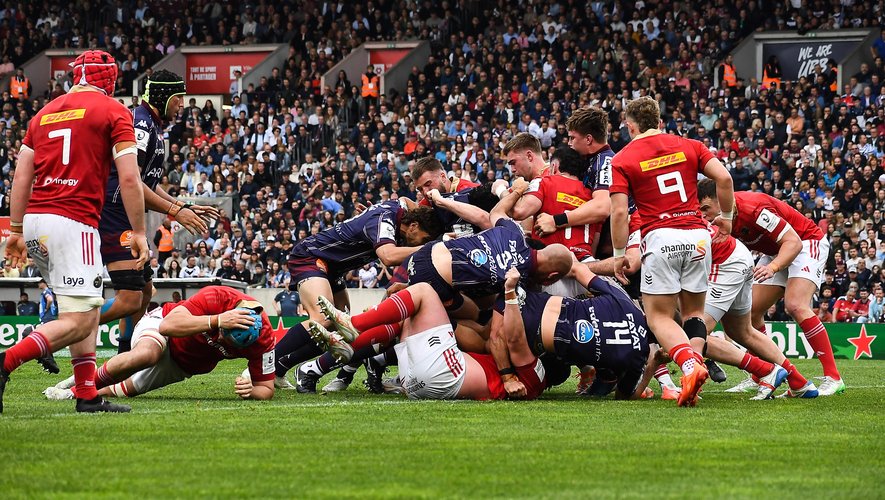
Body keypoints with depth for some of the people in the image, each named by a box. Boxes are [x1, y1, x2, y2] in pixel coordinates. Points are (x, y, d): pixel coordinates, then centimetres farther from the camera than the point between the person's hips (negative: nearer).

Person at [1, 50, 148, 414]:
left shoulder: (45, 113, 19)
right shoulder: (113, 112, 2)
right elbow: (129, 179, -4)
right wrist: (139, 232, 2)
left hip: (35, 220, 7)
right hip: (74, 223, -7)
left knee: (88, 310, 17)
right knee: (78, 322, -8)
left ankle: (87, 395, 10)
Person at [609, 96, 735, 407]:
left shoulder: (622, 160, 3)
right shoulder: (688, 146, 11)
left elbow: (619, 212, -5)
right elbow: (723, 177, 1)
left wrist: (619, 255, 3)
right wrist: (726, 217, 15)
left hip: (661, 239, -4)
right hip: (698, 235, 4)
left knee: (659, 316, 3)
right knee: (693, 311, 18)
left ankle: (690, 366, -23)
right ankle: (696, 358, -7)